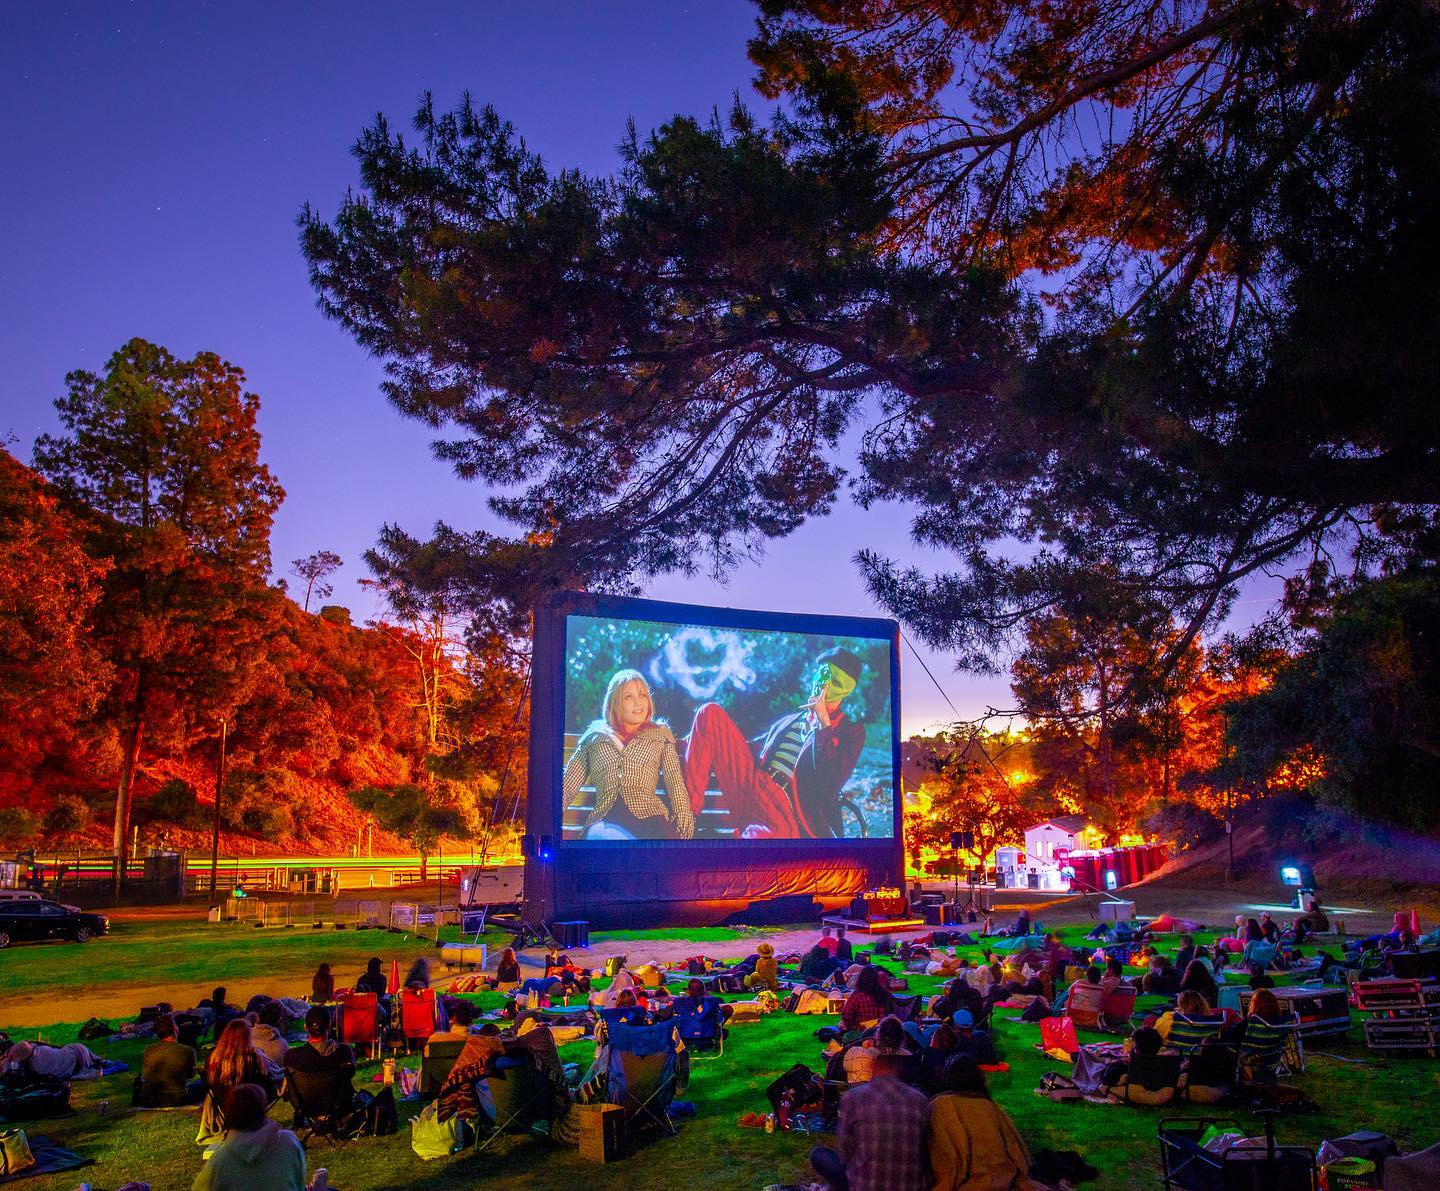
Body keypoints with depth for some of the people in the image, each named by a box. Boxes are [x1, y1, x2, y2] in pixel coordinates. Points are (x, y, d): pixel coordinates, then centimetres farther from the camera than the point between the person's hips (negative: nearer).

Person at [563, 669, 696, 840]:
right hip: (604, 819, -1)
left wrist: (685, 831, -5)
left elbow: (676, 785, 11)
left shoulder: (661, 734, 22)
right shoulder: (595, 735, 21)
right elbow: (568, 788, 16)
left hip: (649, 817, 1)